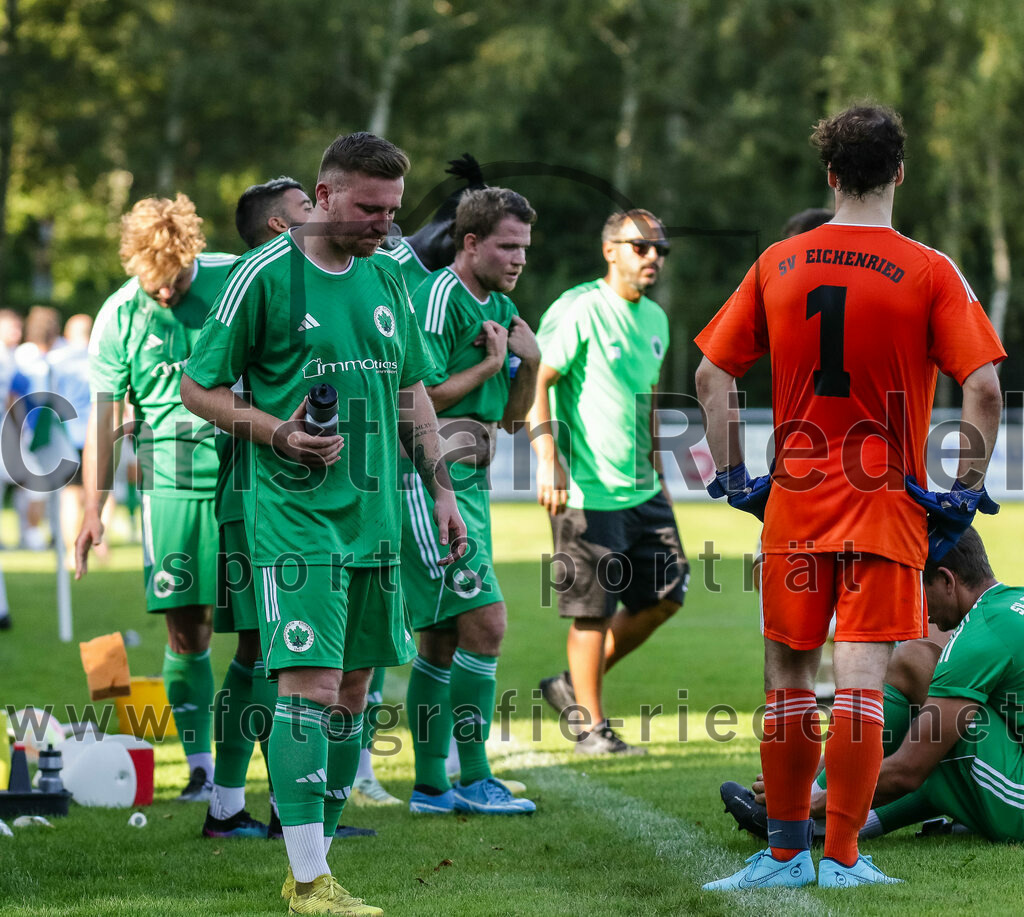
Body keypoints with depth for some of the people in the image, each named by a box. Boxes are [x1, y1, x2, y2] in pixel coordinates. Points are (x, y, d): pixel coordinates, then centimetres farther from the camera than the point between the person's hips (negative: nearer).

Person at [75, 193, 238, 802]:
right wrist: (94, 508, 2)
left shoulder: (238, 280, -4)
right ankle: (200, 764, 9)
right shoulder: (120, 315, 0)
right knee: (185, 626, 0)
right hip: (170, 478, 1)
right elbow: (104, 415, 5)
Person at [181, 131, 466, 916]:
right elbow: (198, 387, -2)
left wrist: (441, 489, 17)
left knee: (352, 689, 8)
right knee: (310, 683, -13)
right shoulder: (264, 276, -7)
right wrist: (276, 432, -16)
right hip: (295, 510, -7)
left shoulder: (386, 277, 12)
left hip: (375, 512, 7)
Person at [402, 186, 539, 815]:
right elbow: (419, 396, -18)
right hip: (428, 478, -9)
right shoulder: (438, 298, -12)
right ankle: (474, 780, -7)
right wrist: (490, 365, -10)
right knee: (486, 622, -13)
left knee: (444, 639, 10)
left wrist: (530, 364, 3)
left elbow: (512, 417, 20)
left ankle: (431, 787, 14)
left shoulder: (502, 309, 17)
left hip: (468, 483, 9)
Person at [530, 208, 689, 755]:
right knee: (593, 610, -4)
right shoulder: (579, 311, -11)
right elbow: (535, 381, -15)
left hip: (642, 489, 8)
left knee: (666, 595, 8)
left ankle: (575, 686, 22)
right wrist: (547, 458, -25)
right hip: (587, 490, -8)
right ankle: (591, 726, 7)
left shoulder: (654, 318, 15)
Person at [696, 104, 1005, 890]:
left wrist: (732, 476, 11)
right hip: (886, 501, -3)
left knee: (790, 675, 11)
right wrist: (967, 491, -5)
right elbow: (983, 389, -13)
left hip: (794, 499, 3)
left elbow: (712, 376, 5)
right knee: (861, 678, -2)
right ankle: (842, 857, -4)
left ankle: (787, 853, 17)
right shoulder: (929, 272, -6)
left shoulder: (776, 265, 4)